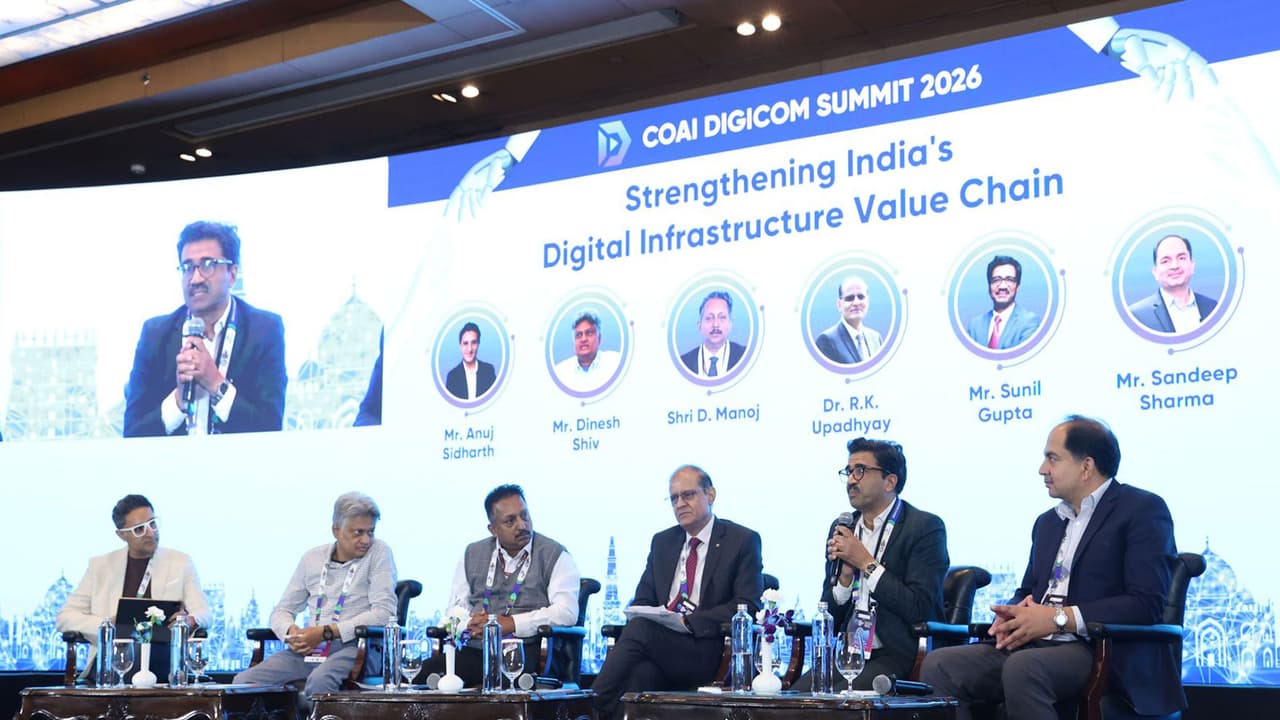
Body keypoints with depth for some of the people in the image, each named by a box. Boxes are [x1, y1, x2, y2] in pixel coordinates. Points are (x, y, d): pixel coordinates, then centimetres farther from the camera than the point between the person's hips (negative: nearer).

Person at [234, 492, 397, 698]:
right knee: (243, 681, -16)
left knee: (320, 680, -38)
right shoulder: (312, 558, 15)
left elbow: (384, 613, -9)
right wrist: (291, 631, -5)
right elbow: (282, 610, 21)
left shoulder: (379, 552, 2)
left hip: (353, 646, -5)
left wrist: (326, 632, -14)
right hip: (308, 649, 5)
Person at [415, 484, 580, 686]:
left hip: (524, 652, -4)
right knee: (429, 671, -25)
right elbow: (457, 607, 21)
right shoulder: (472, 555, 21)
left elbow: (566, 612, -6)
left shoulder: (555, 556, 6)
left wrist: (510, 624, -12)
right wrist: (472, 624, -4)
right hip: (473, 652, 4)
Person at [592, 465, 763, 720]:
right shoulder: (662, 542, 22)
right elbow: (642, 601, 21)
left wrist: (689, 622, -15)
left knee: (640, 630, -31)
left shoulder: (743, 541, 5)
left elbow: (748, 606, -4)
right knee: (642, 672, -33)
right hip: (659, 643, 4)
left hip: (705, 650, -4)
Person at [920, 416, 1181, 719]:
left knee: (1023, 667, -37)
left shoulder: (1143, 510, -1)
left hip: (1106, 655, -7)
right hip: (1034, 645, 7)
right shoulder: (1048, 522, 24)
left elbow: (1147, 604, -13)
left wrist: (1059, 618, -17)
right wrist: (1013, 615, 0)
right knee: (939, 665, -16)